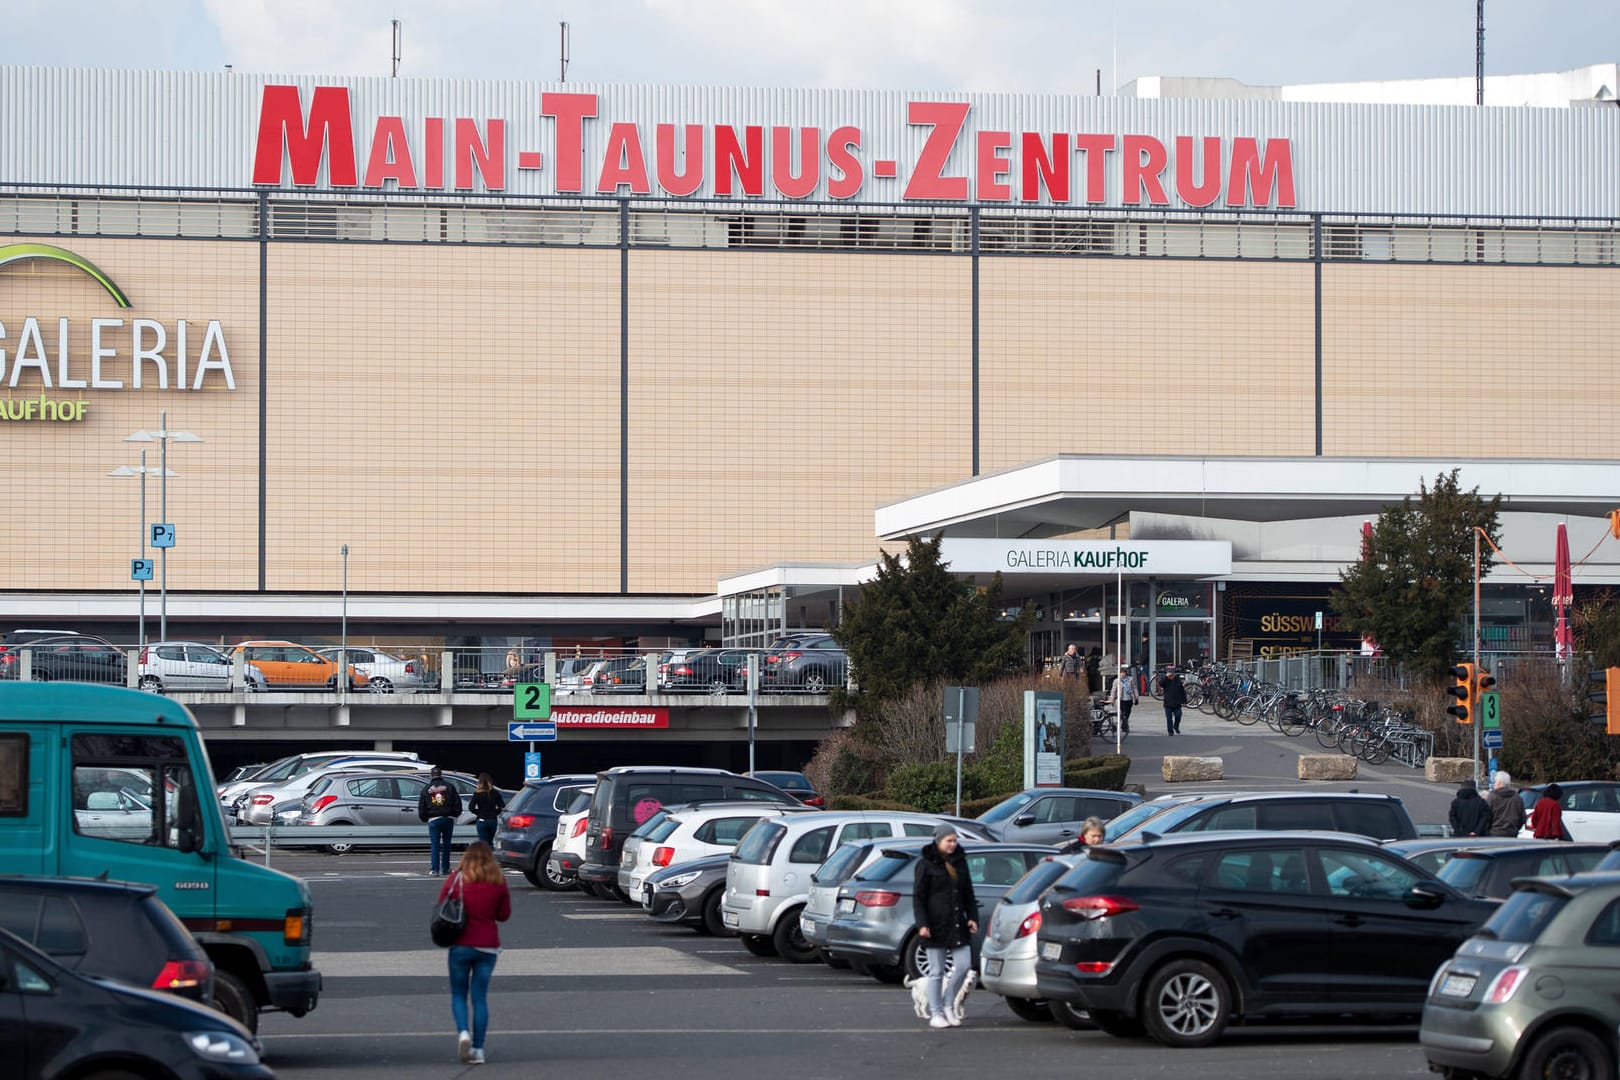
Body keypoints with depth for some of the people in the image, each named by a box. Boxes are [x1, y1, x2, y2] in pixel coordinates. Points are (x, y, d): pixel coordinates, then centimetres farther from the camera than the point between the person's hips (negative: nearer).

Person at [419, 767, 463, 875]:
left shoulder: (426, 789, 5)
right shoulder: (449, 787, 4)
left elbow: (421, 807, 7)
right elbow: (457, 803, 3)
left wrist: (424, 818, 20)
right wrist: (455, 814, 16)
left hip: (433, 820, -1)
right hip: (448, 819, 1)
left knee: (434, 845, 0)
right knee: (446, 844, 9)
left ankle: (435, 869, -8)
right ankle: (445, 869, 10)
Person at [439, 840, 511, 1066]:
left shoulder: (457, 880, -6)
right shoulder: (498, 882, -2)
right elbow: (504, 914, 5)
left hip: (461, 945, -2)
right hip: (488, 946, 2)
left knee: (458, 994, 11)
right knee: (480, 997, 7)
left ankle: (463, 1031, -14)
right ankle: (478, 1049, 3)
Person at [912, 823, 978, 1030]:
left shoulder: (960, 862, 12)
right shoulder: (926, 864, -4)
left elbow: (968, 894, 18)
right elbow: (918, 897, -7)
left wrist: (972, 917, 5)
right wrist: (922, 924, -16)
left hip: (958, 925, 5)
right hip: (936, 925, -5)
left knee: (964, 965, -1)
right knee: (936, 972, 0)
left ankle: (948, 1004, 17)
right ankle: (935, 1014, 8)